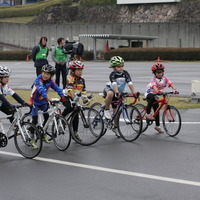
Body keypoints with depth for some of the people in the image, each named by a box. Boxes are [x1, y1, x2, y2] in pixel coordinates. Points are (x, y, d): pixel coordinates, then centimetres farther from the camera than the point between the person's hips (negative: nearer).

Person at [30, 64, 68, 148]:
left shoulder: (50, 81, -7)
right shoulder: (39, 80, -25)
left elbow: (58, 89, -12)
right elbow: (41, 90, -40)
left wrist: (63, 99, -24)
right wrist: (47, 99, -54)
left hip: (43, 102, 6)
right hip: (35, 102, -6)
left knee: (47, 117, 6)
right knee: (35, 121, -8)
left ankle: (43, 134, 26)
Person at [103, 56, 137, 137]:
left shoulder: (125, 73, -14)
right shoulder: (113, 74, -25)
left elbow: (130, 83, -23)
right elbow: (114, 84, -40)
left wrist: (134, 93, -35)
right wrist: (117, 92, -57)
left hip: (118, 93, 4)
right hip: (109, 89, -4)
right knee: (110, 94, -42)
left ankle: (115, 127, 22)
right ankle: (106, 110, -21)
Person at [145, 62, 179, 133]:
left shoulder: (164, 78, -5)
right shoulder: (154, 79, -20)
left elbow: (171, 84, -16)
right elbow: (154, 86, -38)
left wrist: (174, 89, -35)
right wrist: (157, 91, -59)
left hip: (156, 95, 6)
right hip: (149, 93, -6)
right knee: (152, 98, -40)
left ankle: (157, 126, 20)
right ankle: (148, 114, -29)